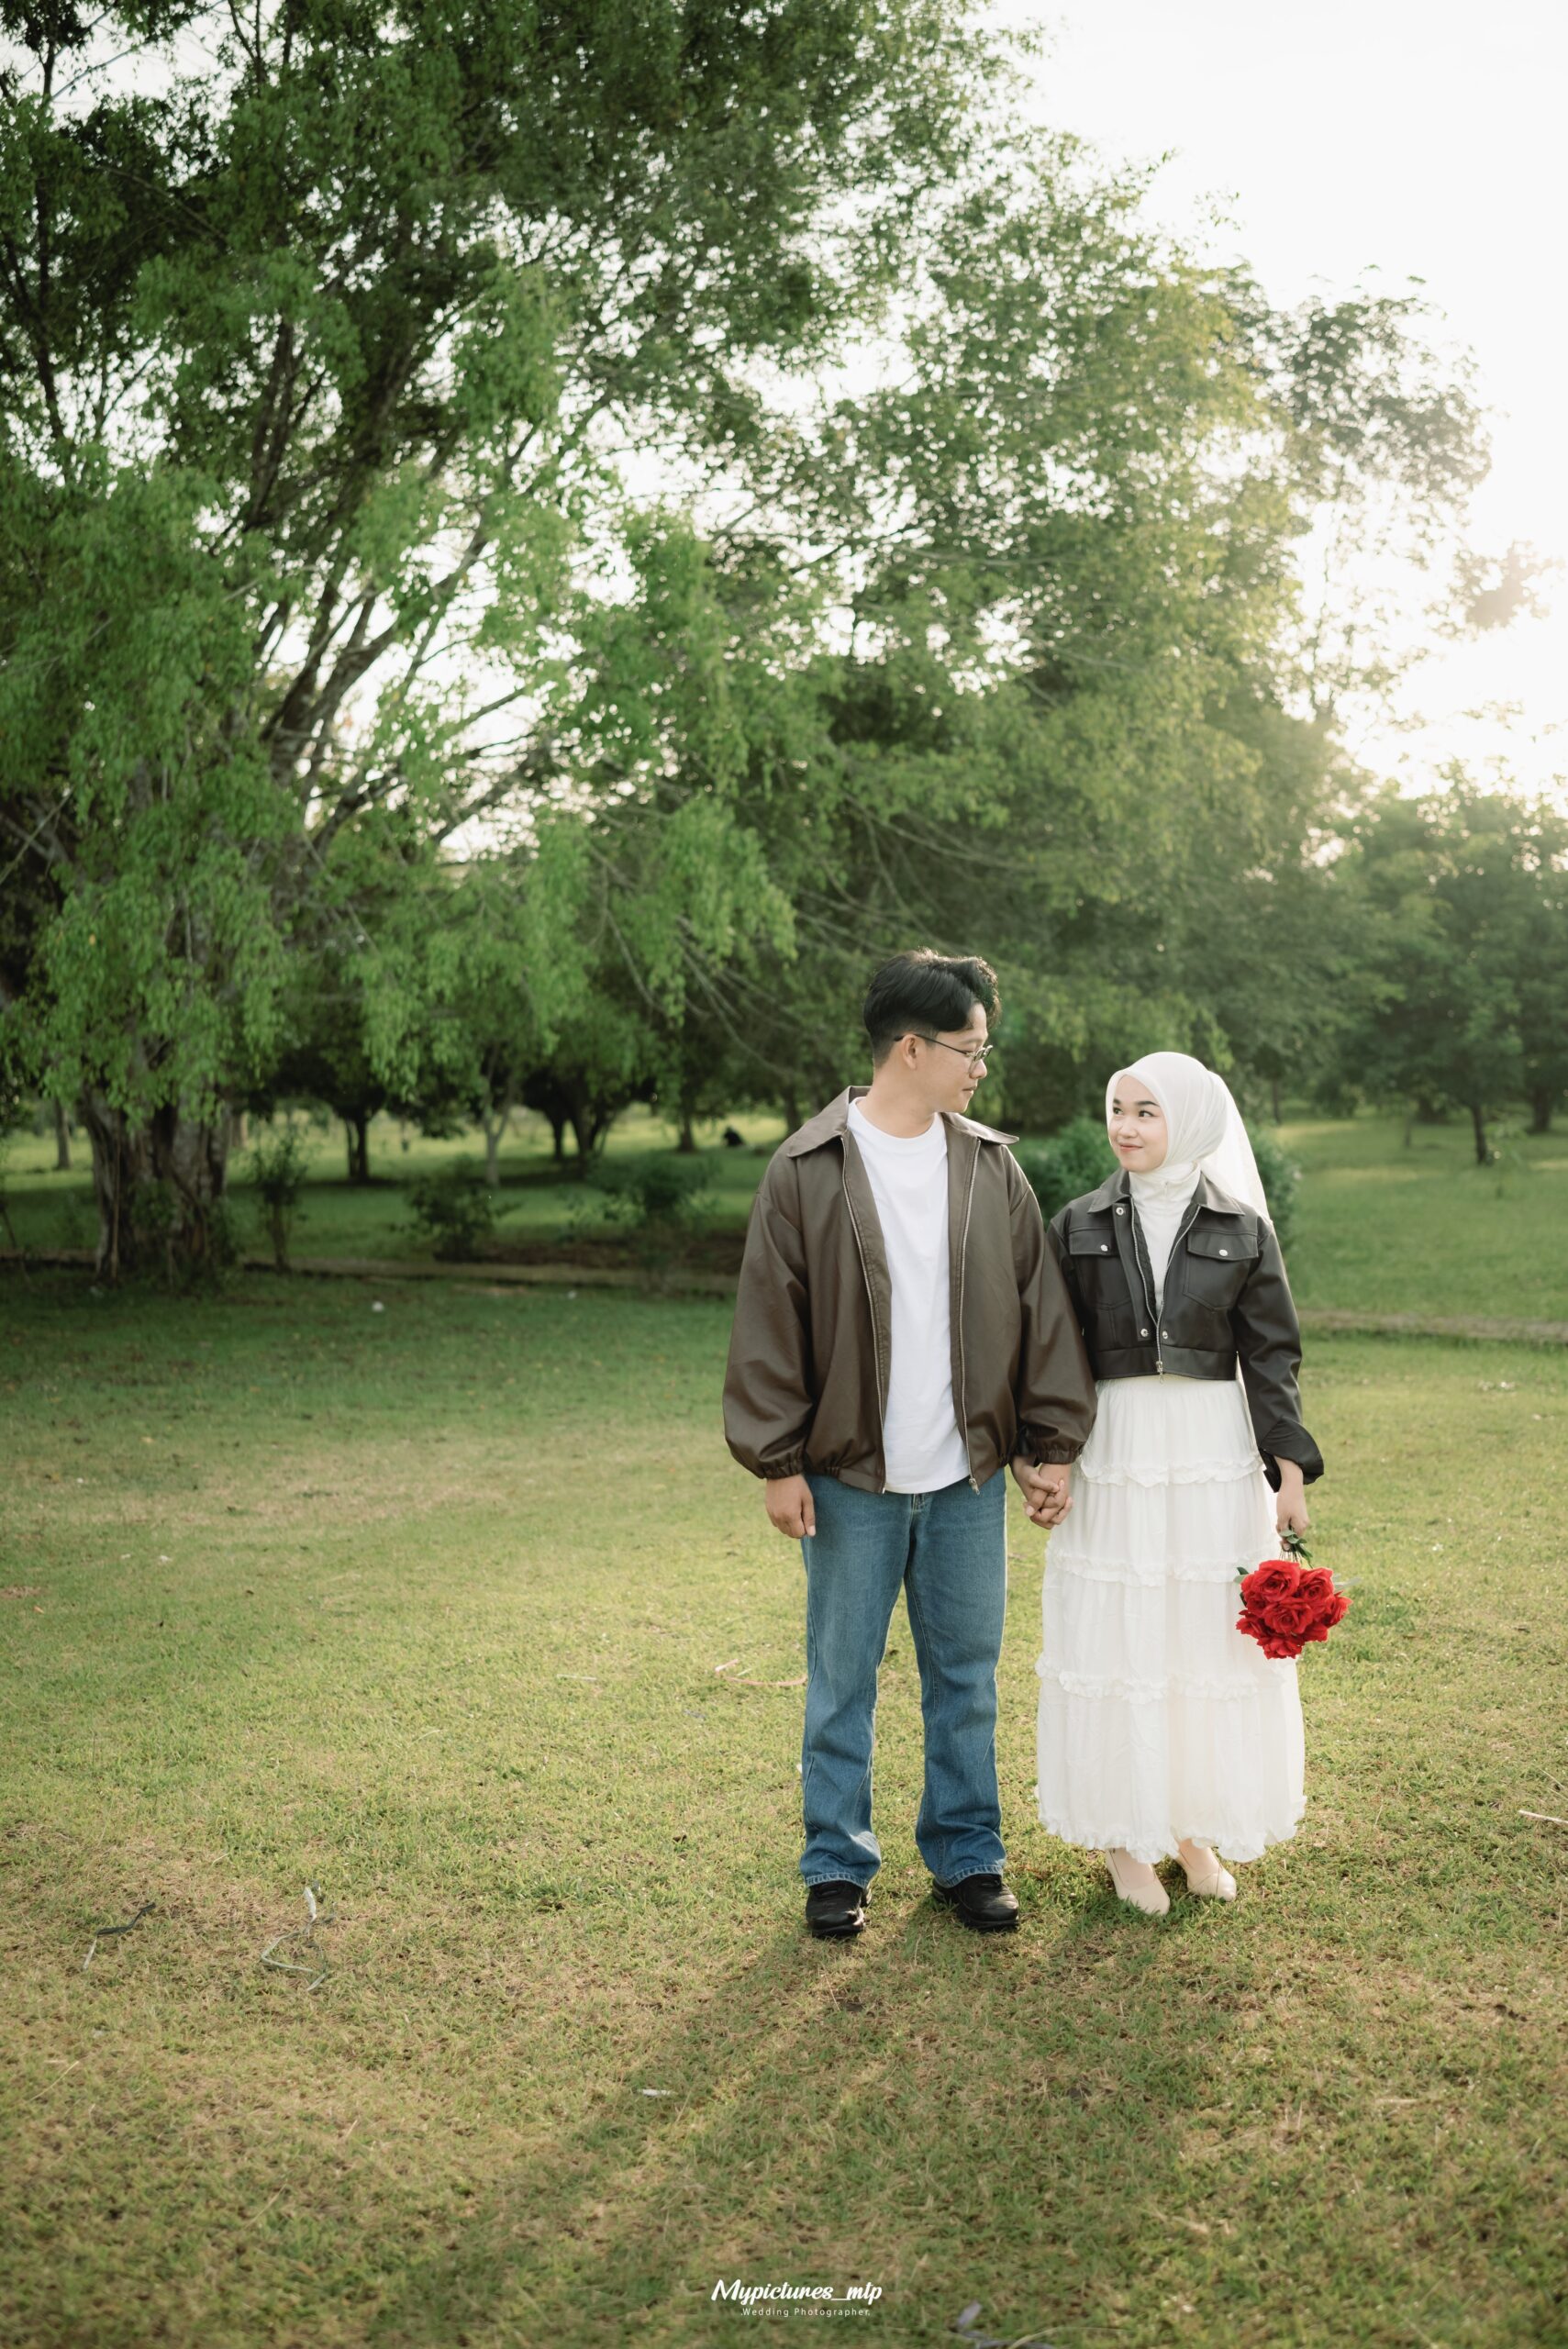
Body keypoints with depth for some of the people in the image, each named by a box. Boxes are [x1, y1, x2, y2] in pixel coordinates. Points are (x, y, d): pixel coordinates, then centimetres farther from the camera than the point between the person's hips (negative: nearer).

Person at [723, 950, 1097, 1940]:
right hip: (851, 1478, -3)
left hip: (969, 1478, 3)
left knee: (967, 1674, 13)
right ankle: (838, 1865, 24)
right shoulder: (807, 1171, -7)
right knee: (841, 1681, 8)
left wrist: (1051, 1444, 5)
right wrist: (779, 1463, -7)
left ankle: (968, 1855, 28)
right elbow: (770, 1325, -5)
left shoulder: (991, 1167, 4)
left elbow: (1042, 1309, 7)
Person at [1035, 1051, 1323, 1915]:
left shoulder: (1242, 1231, 1)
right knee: (1117, 1641, 3)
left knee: (1210, 1640, 6)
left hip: (1215, 1455, 0)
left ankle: (1197, 1827, 23)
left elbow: (1269, 1357, 2)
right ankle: (1124, 1834, 17)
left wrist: (1290, 1470, -3)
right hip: (1114, 1454, 0)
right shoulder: (1078, 1227, 2)